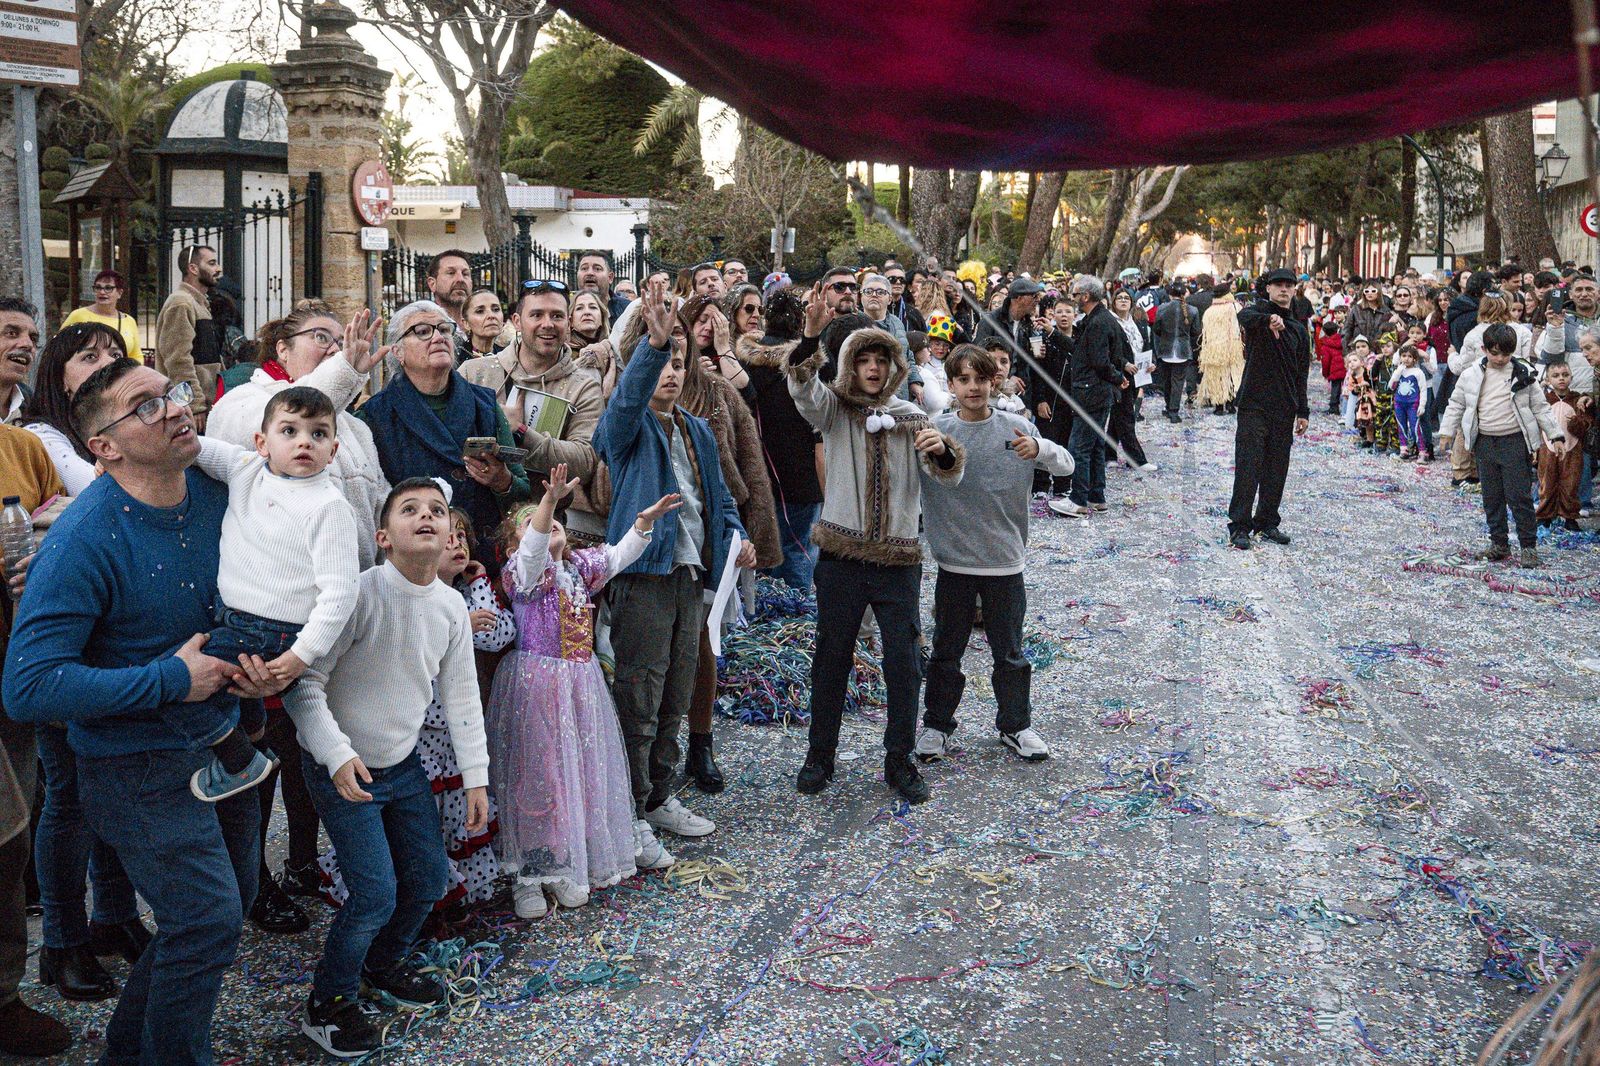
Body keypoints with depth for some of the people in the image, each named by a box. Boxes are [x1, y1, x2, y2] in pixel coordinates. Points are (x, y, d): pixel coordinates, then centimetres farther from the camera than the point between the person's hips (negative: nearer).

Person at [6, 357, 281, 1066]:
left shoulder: (216, 497, -3)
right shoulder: (84, 540, -23)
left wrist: (261, 668, -7)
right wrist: (170, 680, -24)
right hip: (138, 762, -7)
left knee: (231, 902, 18)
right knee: (209, 921, -10)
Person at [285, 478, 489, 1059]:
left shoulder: (452, 607, -4)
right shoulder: (361, 593, -24)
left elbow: (461, 696, 6)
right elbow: (305, 682, -23)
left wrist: (476, 777, 6)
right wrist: (338, 756, -31)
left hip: (404, 763, 7)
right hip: (341, 767, -6)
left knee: (429, 877, 12)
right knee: (376, 894, -10)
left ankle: (383, 963, 41)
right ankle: (326, 1005, 14)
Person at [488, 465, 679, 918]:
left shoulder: (580, 567, 13)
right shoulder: (522, 571, -9)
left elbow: (618, 555, 19)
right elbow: (534, 549, -29)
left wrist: (645, 518, 6)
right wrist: (549, 500, -43)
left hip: (581, 680, 7)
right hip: (536, 682, -7)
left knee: (584, 771, 11)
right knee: (538, 773, -3)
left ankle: (567, 868, 25)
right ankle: (528, 875, 7)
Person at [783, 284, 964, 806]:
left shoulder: (910, 417, 8)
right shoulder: (834, 409, 3)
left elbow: (946, 472, -1)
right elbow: (802, 387, -19)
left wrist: (942, 449, -25)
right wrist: (811, 335, -37)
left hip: (898, 558, 1)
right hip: (842, 556, -1)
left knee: (903, 660, 4)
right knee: (832, 656, 8)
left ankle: (900, 761, 17)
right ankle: (820, 756, 22)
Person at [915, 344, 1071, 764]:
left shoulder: (1016, 428, -3)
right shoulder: (936, 428, -5)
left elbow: (1067, 465, -3)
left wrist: (1040, 448, -25)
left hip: (1005, 560, 1)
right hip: (954, 561, -1)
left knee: (1010, 652, 13)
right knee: (946, 651, 12)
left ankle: (1015, 725, 30)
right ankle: (937, 725, 28)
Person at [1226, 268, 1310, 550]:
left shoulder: (1298, 329, 16)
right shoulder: (1259, 311, 0)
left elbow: (1301, 374, 19)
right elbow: (1244, 316, -27)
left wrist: (1303, 411, 14)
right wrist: (1269, 319, -48)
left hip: (1284, 409, 6)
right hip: (1254, 403, -5)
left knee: (1277, 469, 9)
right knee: (1248, 467, -7)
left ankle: (1267, 523, 19)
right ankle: (1239, 526, -3)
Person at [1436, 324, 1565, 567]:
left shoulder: (1523, 373, -1)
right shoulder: (1471, 374, 2)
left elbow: (1540, 406, 4)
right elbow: (1456, 404, 11)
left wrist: (1556, 435, 1)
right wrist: (1447, 431, 4)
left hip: (1514, 442, -3)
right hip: (1485, 443, 3)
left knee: (1519, 496, -4)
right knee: (1492, 497, 9)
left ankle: (1529, 545, 6)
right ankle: (1499, 544, 19)